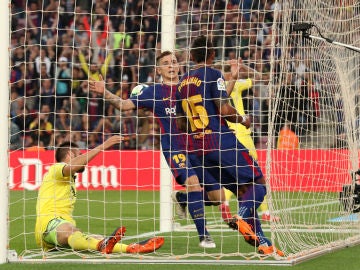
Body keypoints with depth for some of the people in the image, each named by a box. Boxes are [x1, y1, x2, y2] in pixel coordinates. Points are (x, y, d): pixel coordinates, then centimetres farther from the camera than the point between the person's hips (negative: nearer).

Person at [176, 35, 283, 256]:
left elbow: (180, 122, 19)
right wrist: (243, 120, 3)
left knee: (244, 191, 12)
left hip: (199, 147, 7)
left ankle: (262, 242, 5)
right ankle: (243, 217, -31)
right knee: (258, 183, -4)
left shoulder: (182, 83, 15)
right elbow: (224, 110, -15)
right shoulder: (213, 75, -6)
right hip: (221, 140, -7)